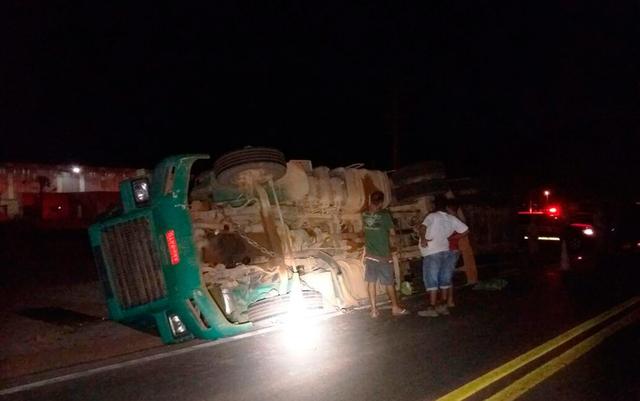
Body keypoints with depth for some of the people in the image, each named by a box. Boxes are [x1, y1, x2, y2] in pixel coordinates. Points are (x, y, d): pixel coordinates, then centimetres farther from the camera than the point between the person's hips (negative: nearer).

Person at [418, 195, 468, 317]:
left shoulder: (432, 216, -8)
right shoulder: (452, 219, 8)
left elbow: (423, 227, -25)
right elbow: (465, 230, 10)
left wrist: (423, 239, -12)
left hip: (432, 253, -6)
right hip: (446, 252, 6)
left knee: (431, 281, -2)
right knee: (444, 280, 12)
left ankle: (432, 308, -2)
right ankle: (443, 306, 18)